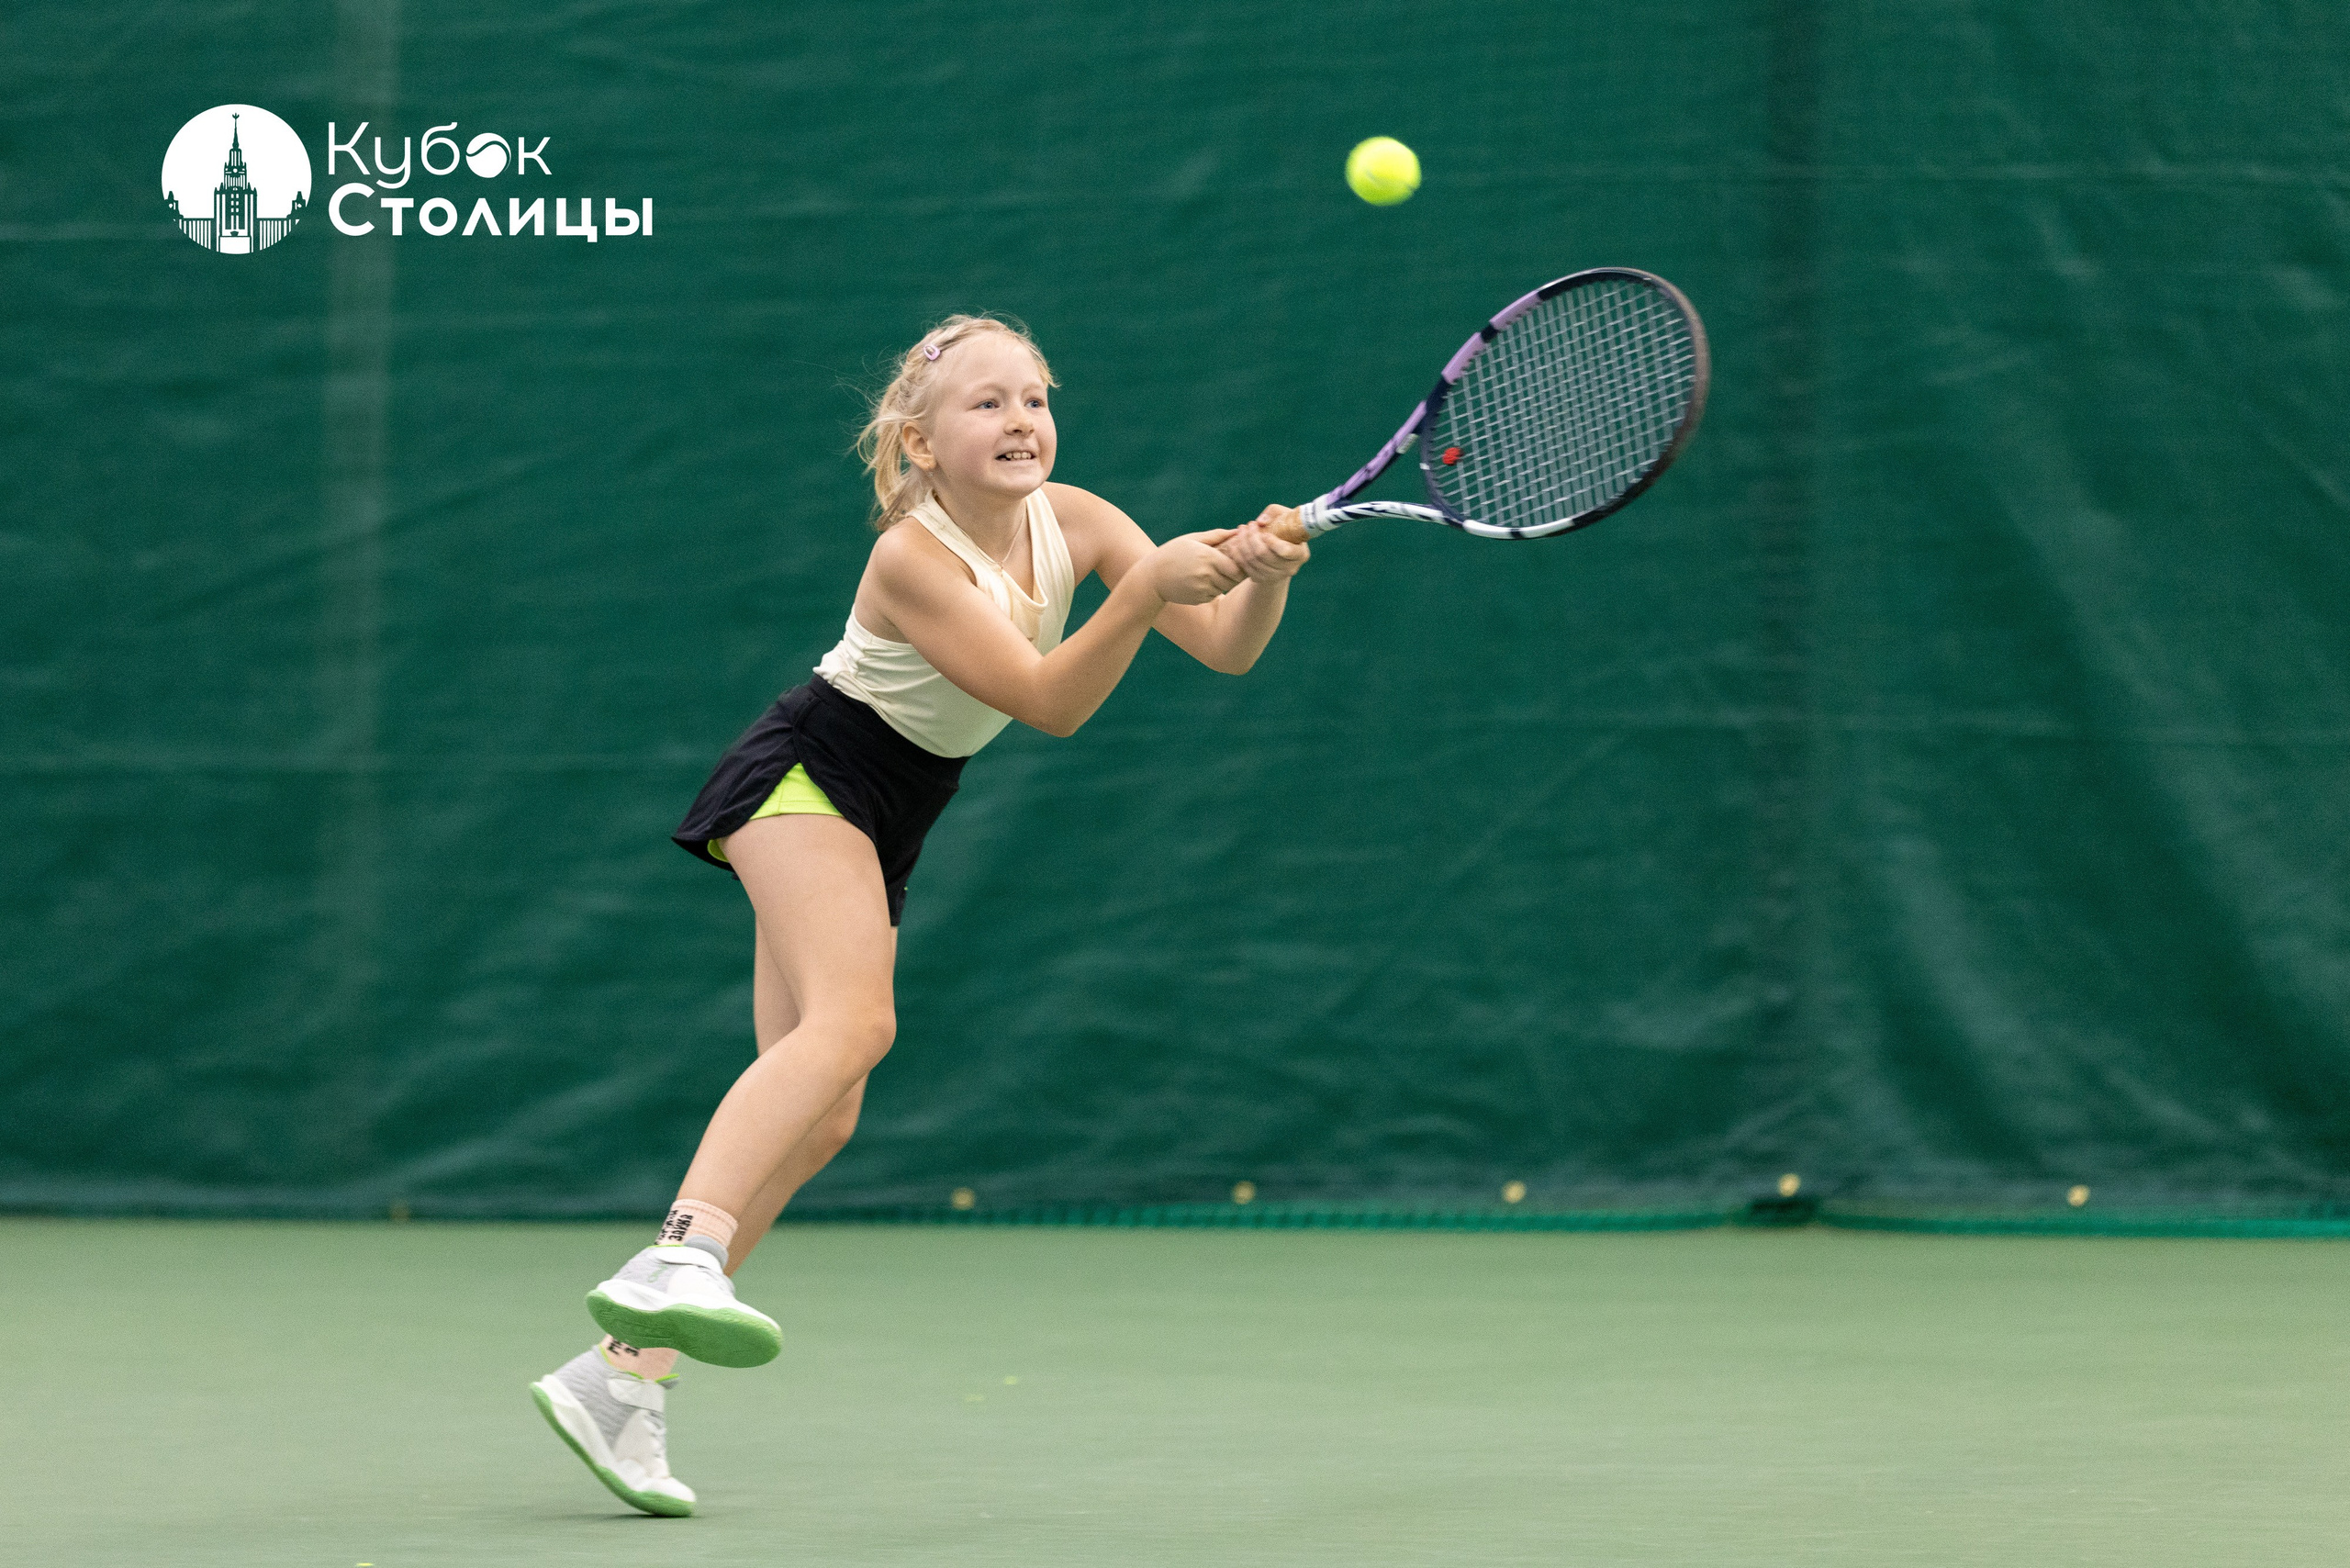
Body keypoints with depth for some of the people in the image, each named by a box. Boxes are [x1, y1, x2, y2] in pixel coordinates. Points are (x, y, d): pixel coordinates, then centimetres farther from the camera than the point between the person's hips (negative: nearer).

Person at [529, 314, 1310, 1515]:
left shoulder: (1070, 521, -2)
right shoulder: (913, 557, -21)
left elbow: (1227, 649, -6)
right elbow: (1048, 701, -28)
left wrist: (1261, 579, -27)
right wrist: (1145, 588, -40)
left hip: (876, 829, 8)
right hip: (802, 780, -8)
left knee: (818, 1118, 0)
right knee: (852, 1021, -33)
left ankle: (623, 1371, 0)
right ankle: (678, 1261, -52)